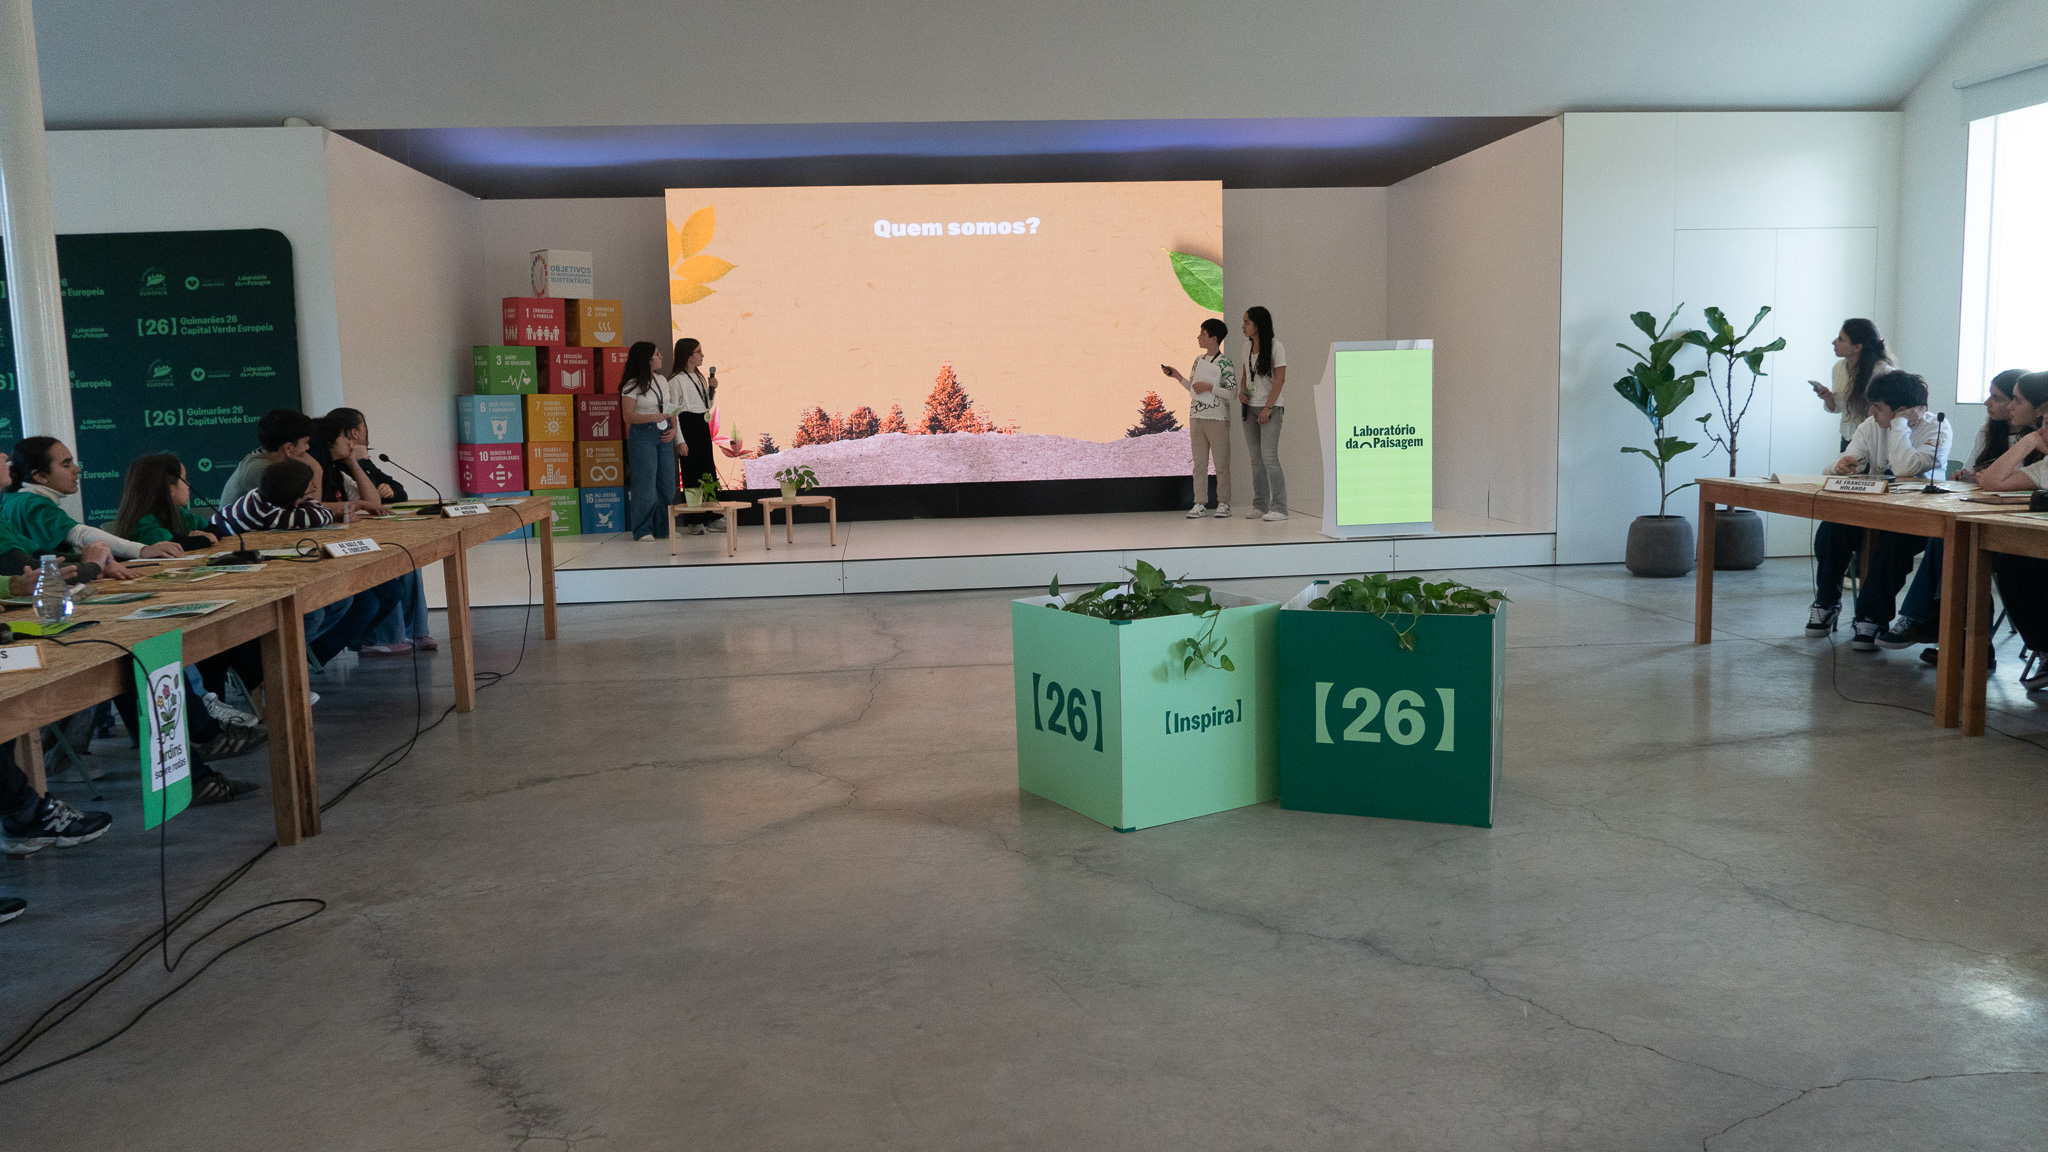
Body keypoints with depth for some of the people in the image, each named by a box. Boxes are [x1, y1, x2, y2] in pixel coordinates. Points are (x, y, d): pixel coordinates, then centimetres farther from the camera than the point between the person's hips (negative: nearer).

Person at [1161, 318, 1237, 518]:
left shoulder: (1225, 363, -8)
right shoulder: (1198, 360, 13)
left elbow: (1232, 393, -11)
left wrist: (1210, 387, -16)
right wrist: (1178, 376, 11)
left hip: (1217, 419, -6)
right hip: (1196, 417, 6)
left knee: (1221, 464, 0)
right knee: (1199, 464, 6)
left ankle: (1223, 503, 6)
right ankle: (1200, 504, 8)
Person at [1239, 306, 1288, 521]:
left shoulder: (1276, 347, -8)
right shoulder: (1247, 349, 12)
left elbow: (1280, 379, -12)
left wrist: (1268, 407, -17)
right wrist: (1242, 390, 0)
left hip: (1270, 409, -7)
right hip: (1250, 408, 7)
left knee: (1269, 457, -13)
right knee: (1256, 459, 8)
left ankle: (1279, 508, -10)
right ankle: (1260, 506, 13)